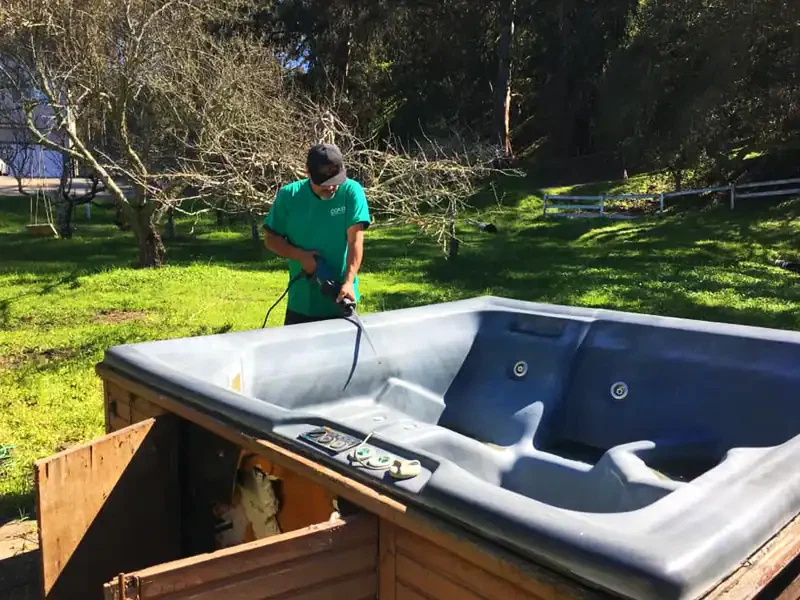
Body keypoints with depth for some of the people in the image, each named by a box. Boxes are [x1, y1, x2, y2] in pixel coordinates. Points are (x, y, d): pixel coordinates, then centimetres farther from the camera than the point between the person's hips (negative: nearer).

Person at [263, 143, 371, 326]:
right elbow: (270, 238, 2)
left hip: (340, 299, -1)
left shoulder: (351, 191, -11)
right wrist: (300, 255, -15)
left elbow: (355, 240, -17)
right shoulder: (289, 195, -5)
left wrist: (348, 282, -29)